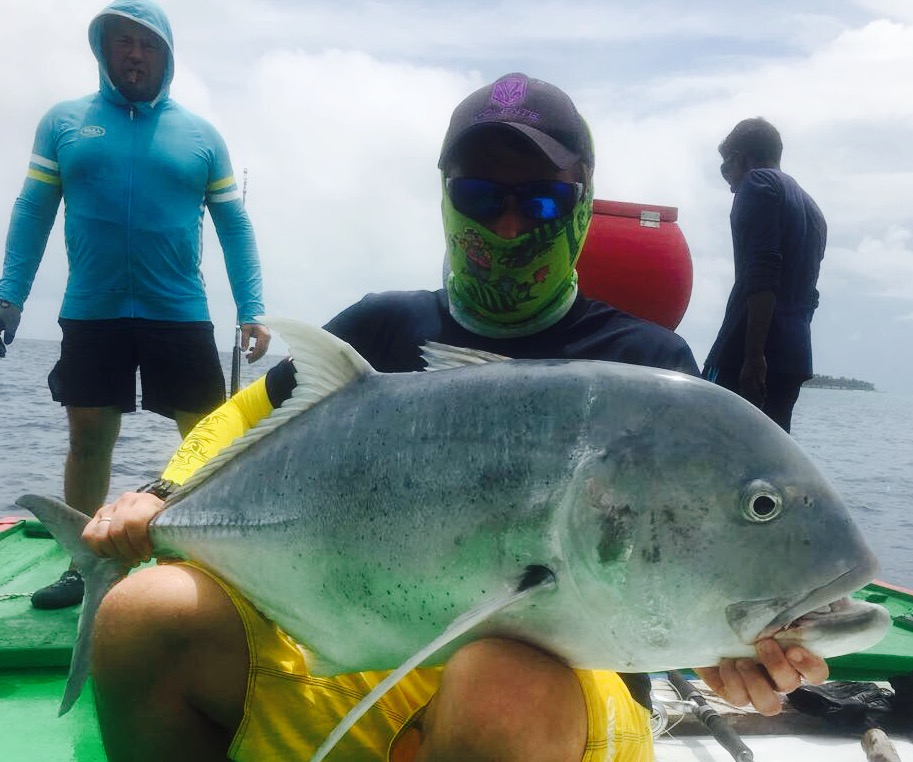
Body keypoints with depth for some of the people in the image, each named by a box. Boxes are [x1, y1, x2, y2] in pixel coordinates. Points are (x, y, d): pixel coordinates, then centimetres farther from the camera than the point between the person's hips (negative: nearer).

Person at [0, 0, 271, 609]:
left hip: (180, 316, -1)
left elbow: (235, 226, 5)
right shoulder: (64, 123, 8)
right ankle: (82, 568, 23)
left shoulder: (200, 136, 6)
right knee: (88, 440, 8)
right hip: (90, 316, 1)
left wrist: (252, 312, -4)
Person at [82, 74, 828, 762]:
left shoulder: (647, 361, 1)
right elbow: (247, 419, 20)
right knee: (146, 615, -19)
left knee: (508, 685, -39)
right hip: (362, 663, 3)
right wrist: (168, 497, -1)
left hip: (567, 691, -3)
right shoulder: (387, 328, 11)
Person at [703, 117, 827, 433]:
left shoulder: (758, 184, -1)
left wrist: (753, 354, -21)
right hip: (794, 357, 9)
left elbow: (762, 274, -16)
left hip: (743, 357, -9)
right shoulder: (811, 208, 26)